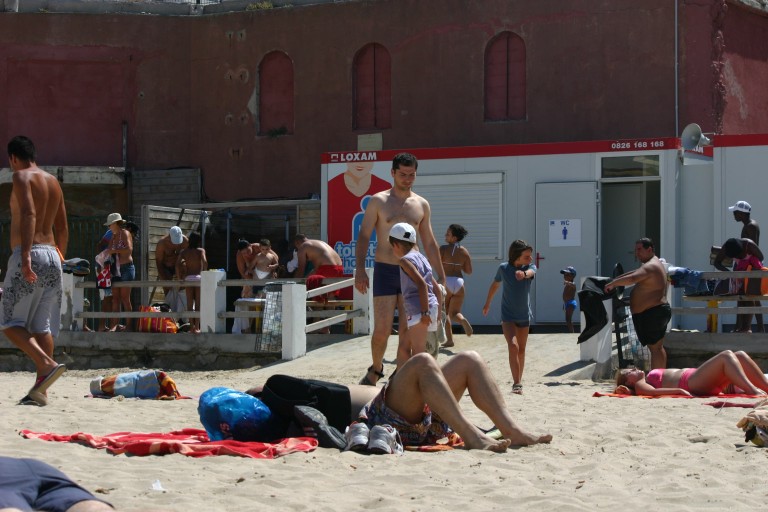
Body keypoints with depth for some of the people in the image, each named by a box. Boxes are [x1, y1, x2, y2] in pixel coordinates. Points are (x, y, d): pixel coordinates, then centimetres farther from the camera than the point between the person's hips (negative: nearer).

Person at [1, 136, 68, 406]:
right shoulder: (53, 181, 19)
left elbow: (29, 214, -19)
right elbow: (62, 229, 21)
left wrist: (25, 256, -27)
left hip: (29, 254, -7)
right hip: (52, 254, 7)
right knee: (42, 326, 5)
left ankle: (48, 364, -23)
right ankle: (40, 389, 1)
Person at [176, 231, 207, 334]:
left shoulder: (184, 252, 6)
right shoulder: (201, 250, -1)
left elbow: (177, 264, -6)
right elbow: (204, 261, -18)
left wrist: (180, 278, 1)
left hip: (188, 278, 2)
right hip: (198, 277, -2)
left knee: (190, 303, 9)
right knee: (198, 303, 3)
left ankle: (192, 326, 7)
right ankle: (197, 327, -2)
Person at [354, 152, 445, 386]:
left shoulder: (422, 205, 10)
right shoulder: (378, 201, 0)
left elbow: (430, 244, 16)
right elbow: (364, 237, -3)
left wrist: (440, 276, 13)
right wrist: (359, 269, -15)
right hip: (385, 271, -3)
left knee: (407, 331, 0)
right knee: (382, 329, -7)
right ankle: (376, 369, 17)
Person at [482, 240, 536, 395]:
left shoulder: (530, 267, -9)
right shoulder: (504, 268, -11)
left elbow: (530, 272, -36)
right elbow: (495, 285, 8)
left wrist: (523, 273, -60)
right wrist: (487, 304, 20)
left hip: (524, 315, 3)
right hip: (508, 316, -3)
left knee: (521, 350, 14)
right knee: (513, 346, -21)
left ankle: (519, 380, 30)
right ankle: (516, 383, -23)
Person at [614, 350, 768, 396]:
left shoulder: (650, 377, 32)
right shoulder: (640, 384, 6)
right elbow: (651, 392, -14)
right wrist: (679, 391, -26)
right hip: (692, 383, -9)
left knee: (740, 356, -5)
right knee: (726, 355, -23)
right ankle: (753, 390, -39)